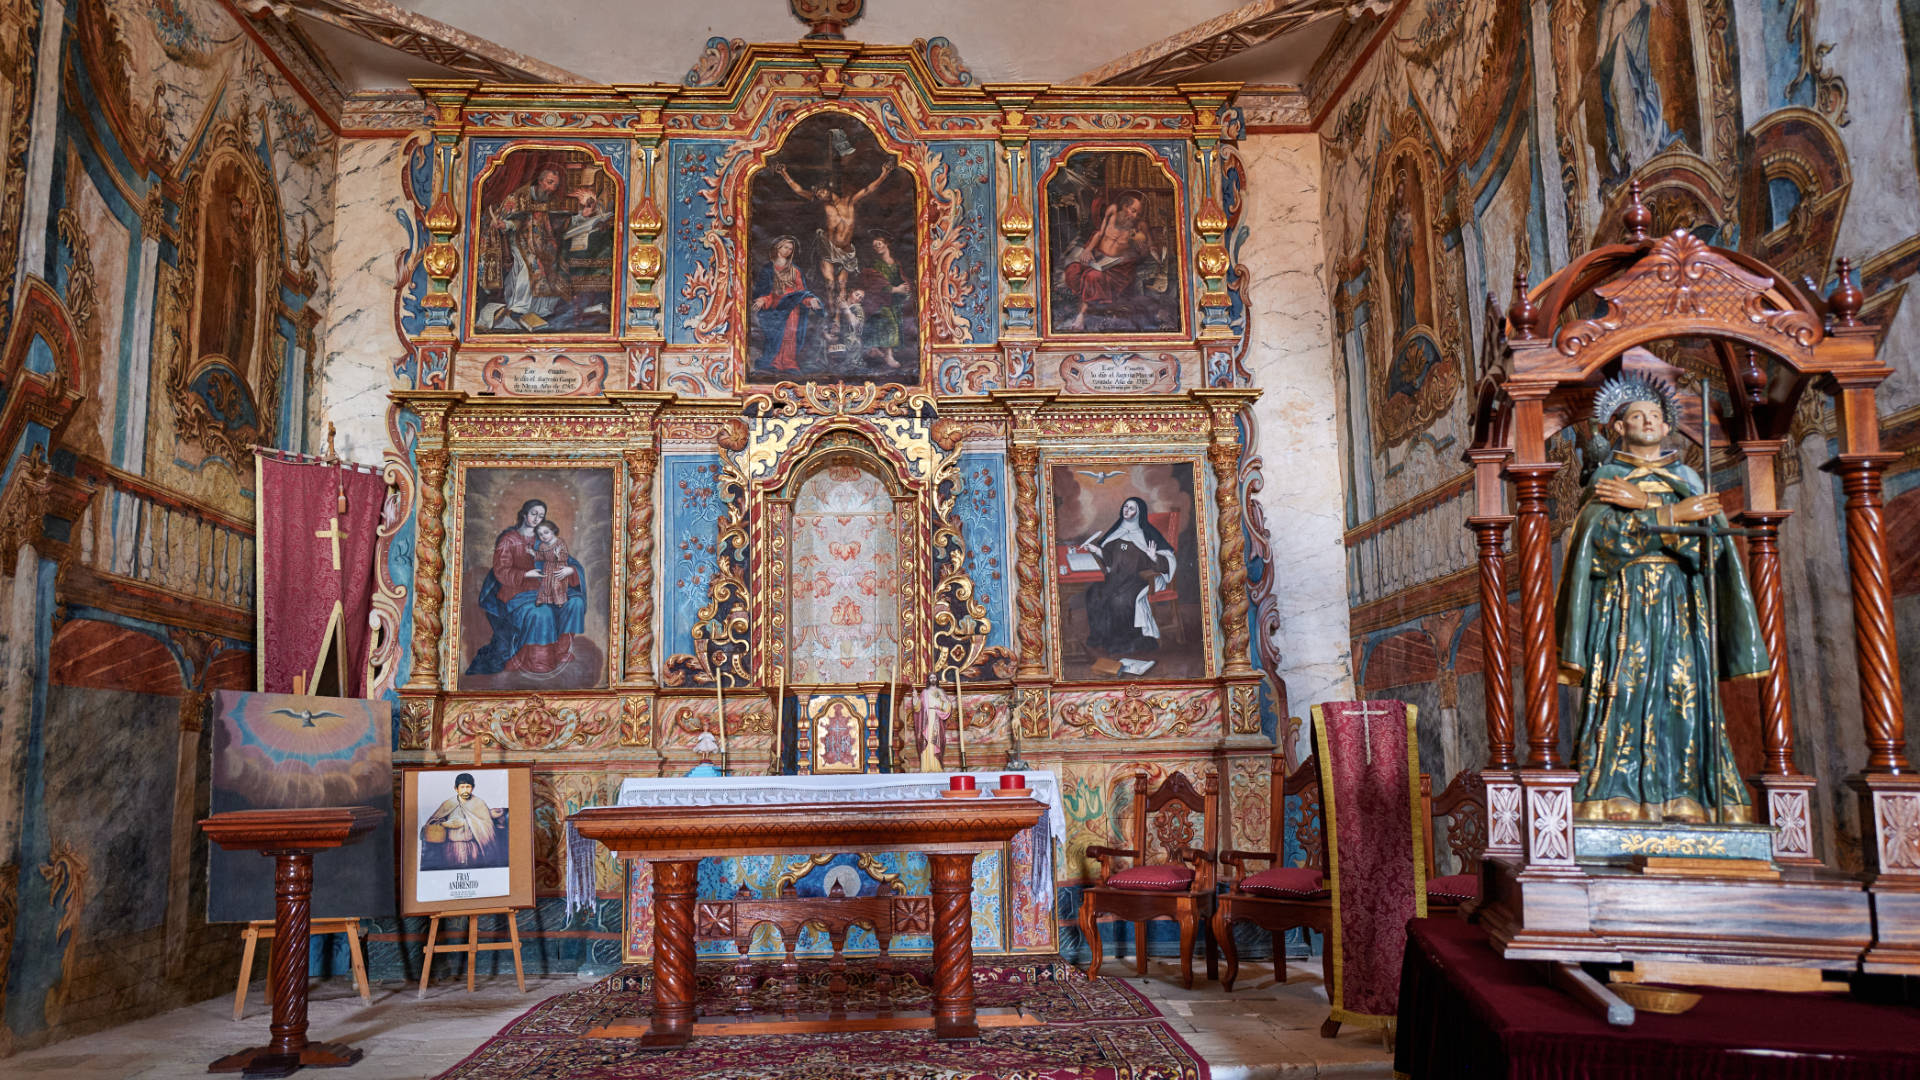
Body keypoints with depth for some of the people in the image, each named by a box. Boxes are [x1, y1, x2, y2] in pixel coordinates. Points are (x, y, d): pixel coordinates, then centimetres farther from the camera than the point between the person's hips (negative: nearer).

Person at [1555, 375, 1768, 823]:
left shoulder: (1688, 480, 19)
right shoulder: (1606, 478, 11)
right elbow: (1605, 533, -8)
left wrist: (1642, 502, -7)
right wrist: (1671, 514, -13)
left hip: (1681, 610, 3)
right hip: (1624, 607, -3)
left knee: (1685, 700, -5)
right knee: (1624, 696, -12)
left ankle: (1682, 802, -4)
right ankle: (1619, 802, -14)